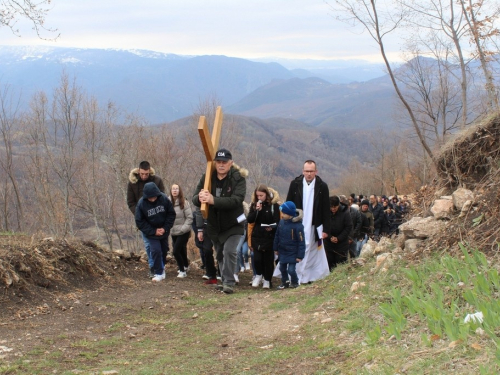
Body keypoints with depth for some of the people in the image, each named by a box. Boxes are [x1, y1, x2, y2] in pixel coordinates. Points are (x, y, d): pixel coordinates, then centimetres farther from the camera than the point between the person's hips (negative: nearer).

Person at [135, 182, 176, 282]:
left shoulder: (164, 199, -17)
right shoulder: (141, 204, -21)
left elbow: (171, 214, -6)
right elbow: (139, 221, -13)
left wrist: (165, 228, -14)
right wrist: (153, 231, -17)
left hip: (164, 231, 3)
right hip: (151, 233, -3)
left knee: (164, 250, 15)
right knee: (156, 250, -13)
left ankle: (162, 267, 38)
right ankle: (159, 273, -1)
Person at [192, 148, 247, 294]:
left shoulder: (238, 178, -18)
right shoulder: (207, 177, -6)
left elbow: (236, 200, -32)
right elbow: (195, 199, -10)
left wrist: (213, 200, -43)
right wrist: (200, 198, -36)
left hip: (233, 224, -5)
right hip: (214, 225, 5)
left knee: (229, 251, -21)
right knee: (220, 255, 16)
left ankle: (229, 283, -14)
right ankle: (224, 281, 33)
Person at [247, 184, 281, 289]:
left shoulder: (274, 205, -4)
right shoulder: (254, 205, 6)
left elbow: (277, 222, -5)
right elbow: (249, 220, -3)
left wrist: (272, 227, -24)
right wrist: (256, 210, -16)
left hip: (269, 237, -2)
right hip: (257, 237, 2)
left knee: (268, 260, 5)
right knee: (257, 258, -3)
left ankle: (267, 280, 19)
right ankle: (259, 275, 22)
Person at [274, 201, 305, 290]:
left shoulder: (297, 225, -23)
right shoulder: (282, 222, -5)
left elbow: (301, 242, -18)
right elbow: (277, 236, 8)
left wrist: (300, 256, -17)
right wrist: (276, 248, 12)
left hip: (293, 253, -6)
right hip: (282, 251, 6)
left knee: (291, 270, -5)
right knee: (282, 268, 17)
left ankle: (295, 283, 22)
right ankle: (285, 282, 38)